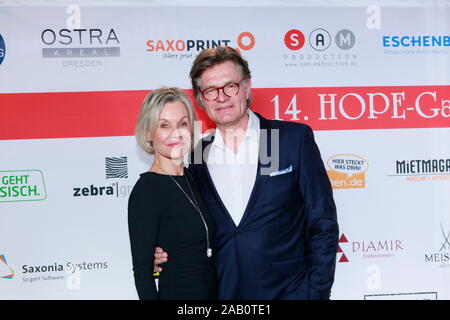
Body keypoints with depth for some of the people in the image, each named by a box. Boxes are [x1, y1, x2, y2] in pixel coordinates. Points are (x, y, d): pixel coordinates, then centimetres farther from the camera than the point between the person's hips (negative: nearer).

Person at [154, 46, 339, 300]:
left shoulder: (295, 138, -6)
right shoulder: (198, 155, 3)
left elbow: (323, 224, -5)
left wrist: (318, 292, -9)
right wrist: (166, 257, -4)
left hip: (290, 291, -2)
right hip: (224, 292, 3)